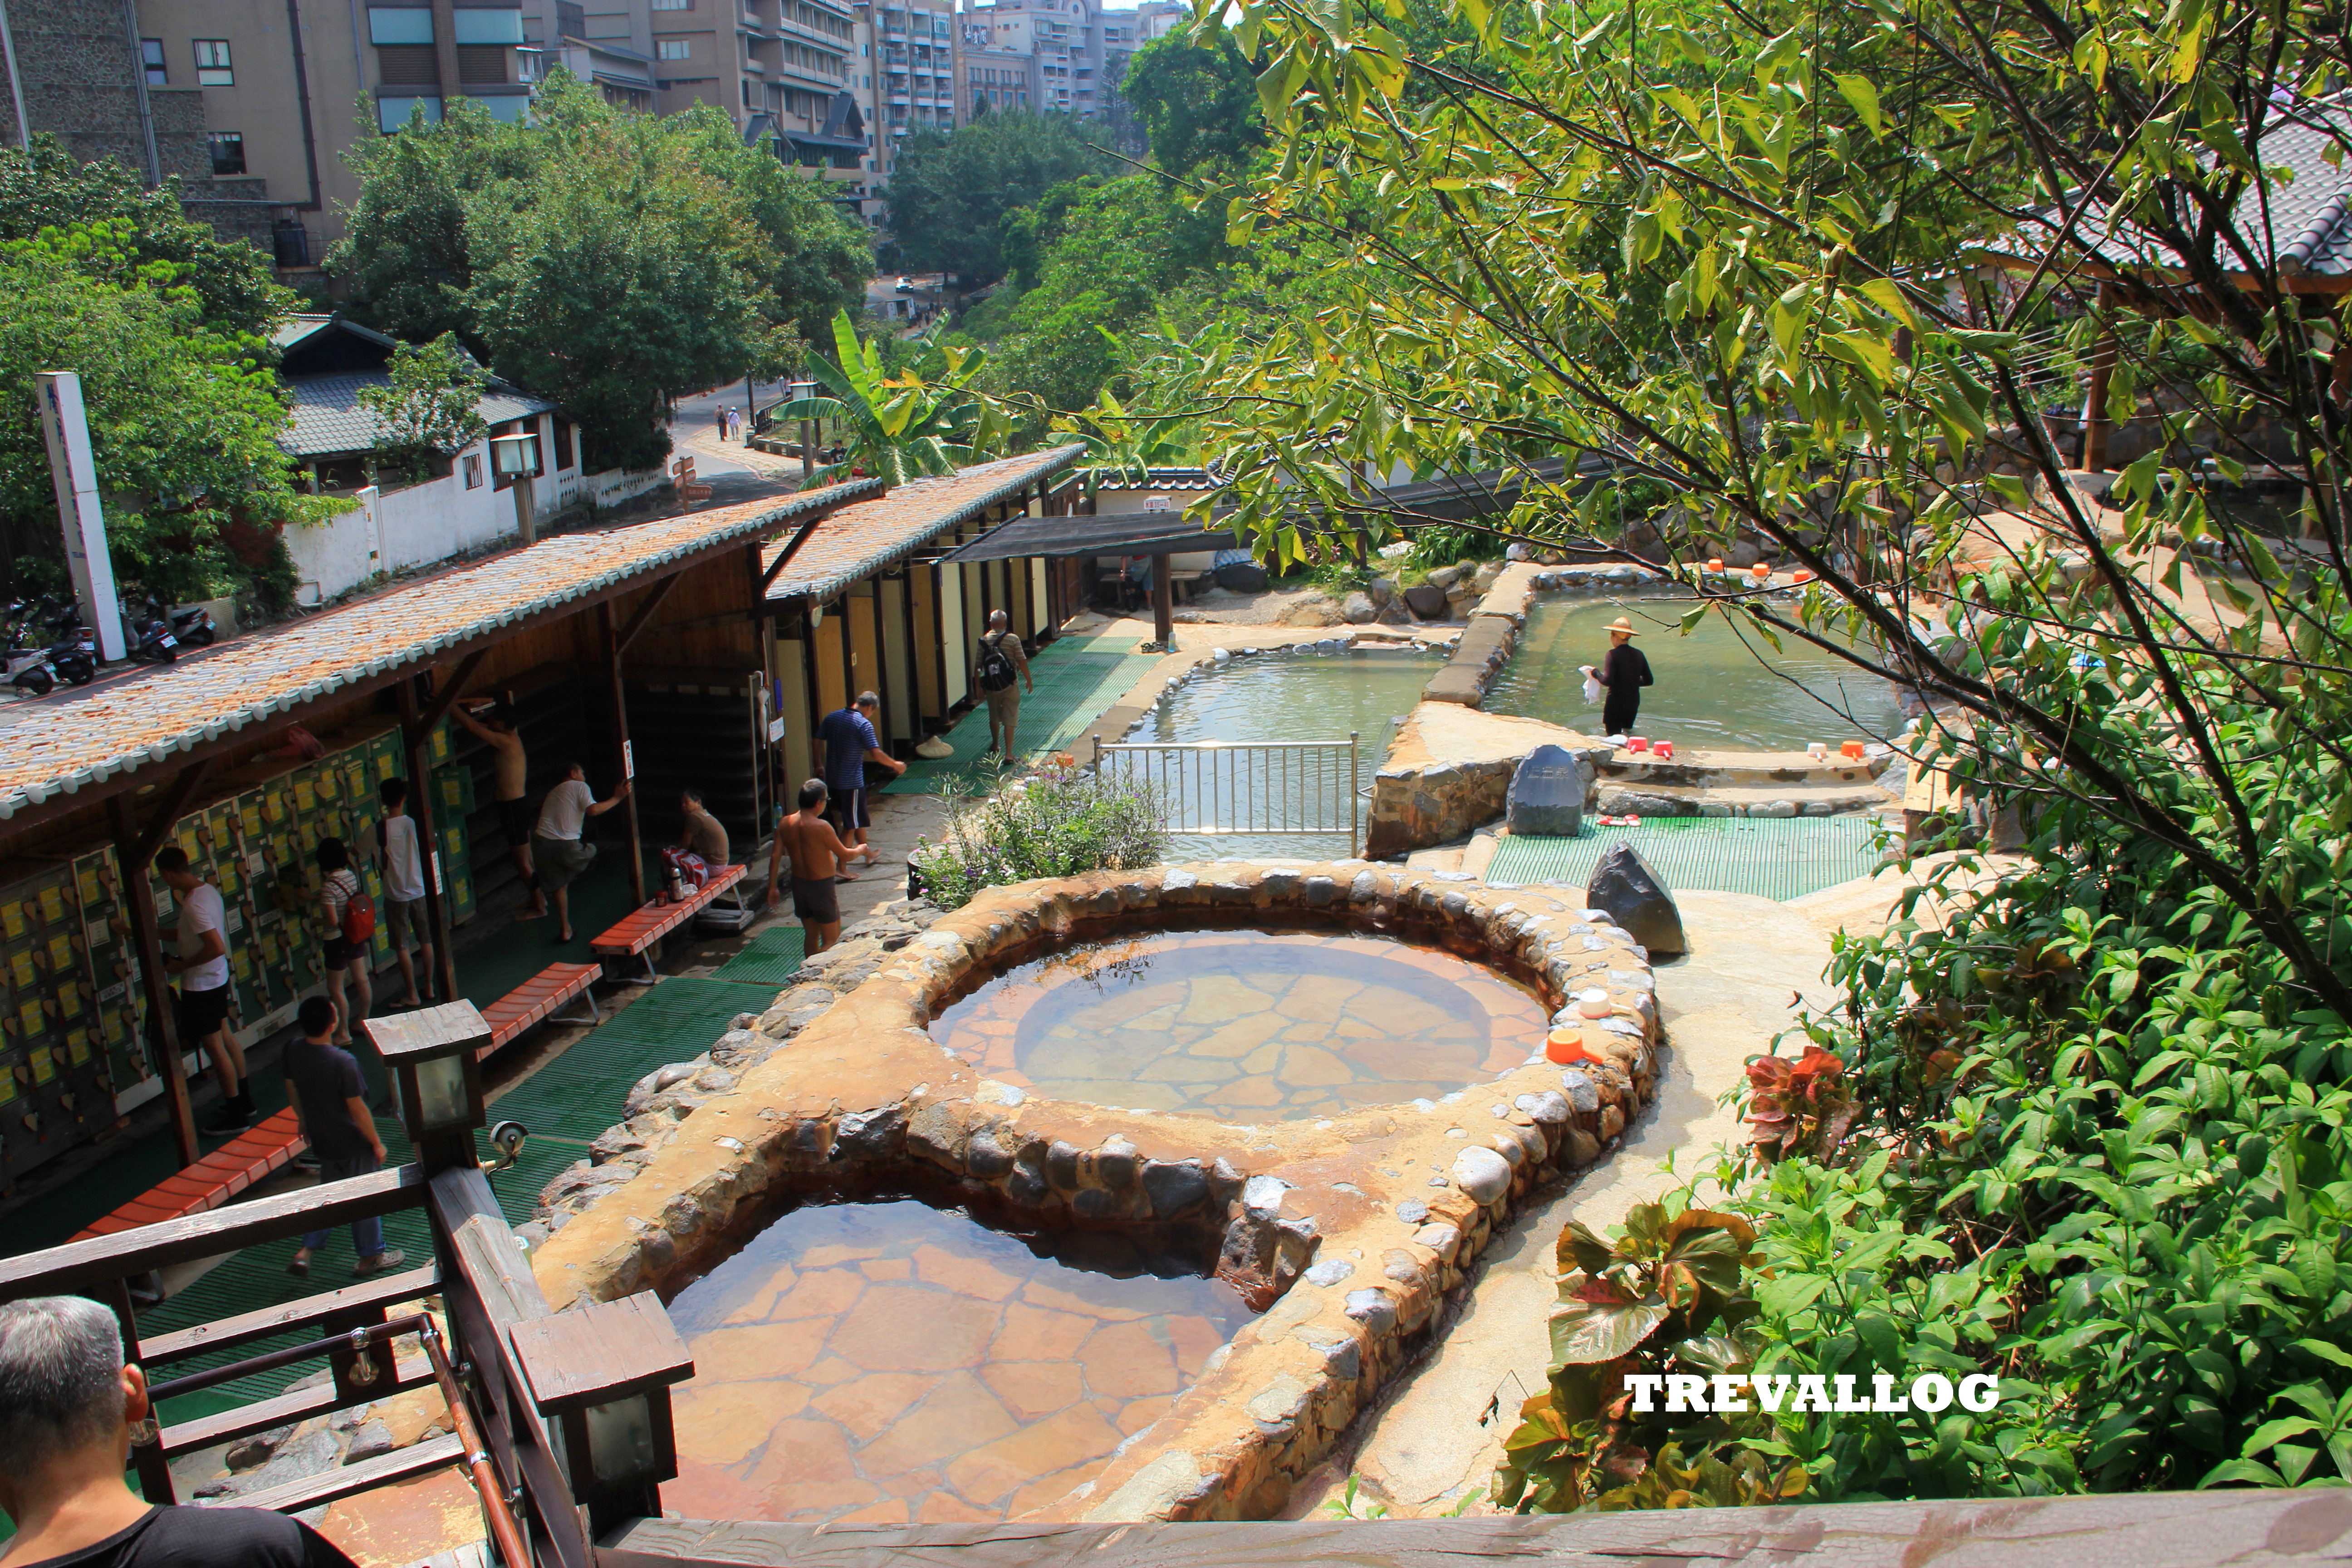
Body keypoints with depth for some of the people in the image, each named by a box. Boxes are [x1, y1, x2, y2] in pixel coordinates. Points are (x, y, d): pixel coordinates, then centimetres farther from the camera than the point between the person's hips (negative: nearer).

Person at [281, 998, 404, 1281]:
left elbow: (292, 1090, 7)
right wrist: (377, 1142, -10)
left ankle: (305, 1252, 19)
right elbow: (357, 1109, -23)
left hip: (321, 1139, 6)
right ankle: (370, 1257, 27)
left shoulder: (293, 1052, -10)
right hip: (354, 1143, -6)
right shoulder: (343, 1062, -30)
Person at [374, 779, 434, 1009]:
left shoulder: (379, 830, -16)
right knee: (426, 940, 16)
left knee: (402, 947, 8)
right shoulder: (415, 823, -11)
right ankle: (429, 988, 25)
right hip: (419, 891, 3)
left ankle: (413, 995, 14)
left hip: (396, 895, -3)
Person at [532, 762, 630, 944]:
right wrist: (617, 798, -6)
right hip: (565, 845, -7)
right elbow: (593, 810, -12)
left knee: (559, 886, 18)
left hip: (541, 841, 7)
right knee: (591, 852, 24)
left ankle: (565, 930, 18)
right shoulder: (579, 786, 5)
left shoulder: (554, 792, 30)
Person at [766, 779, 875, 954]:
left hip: (799, 885, 6)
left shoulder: (785, 824, -4)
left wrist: (773, 887, 8)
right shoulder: (821, 827, -22)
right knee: (831, 940, 6)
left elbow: (775, 856, -2)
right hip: (822, 887, -6)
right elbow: (844, 854, -14)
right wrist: (861, 850, 7)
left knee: (811, 936, 20)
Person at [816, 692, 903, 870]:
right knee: (851, 825, 2)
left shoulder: (832, 717, 5)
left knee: (857, 817, 24)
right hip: (851, 781, -7)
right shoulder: (864, 724, -15)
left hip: (832, 780, 7)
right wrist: (896, 765, -5)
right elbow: (876, 754, -20)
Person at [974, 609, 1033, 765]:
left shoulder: (984, 641, -2)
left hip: (991, 686, 3)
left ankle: (995, 746, 41)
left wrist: (979, 686, 9)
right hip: (1009, 685, -3)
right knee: (1010, 720, 1)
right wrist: (1029, 681, 0)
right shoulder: (1013, 639, -10)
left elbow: (978, 666, -1)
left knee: (994, 717, 22)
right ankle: (1008, 753, -3)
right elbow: (1022, 662, -11)